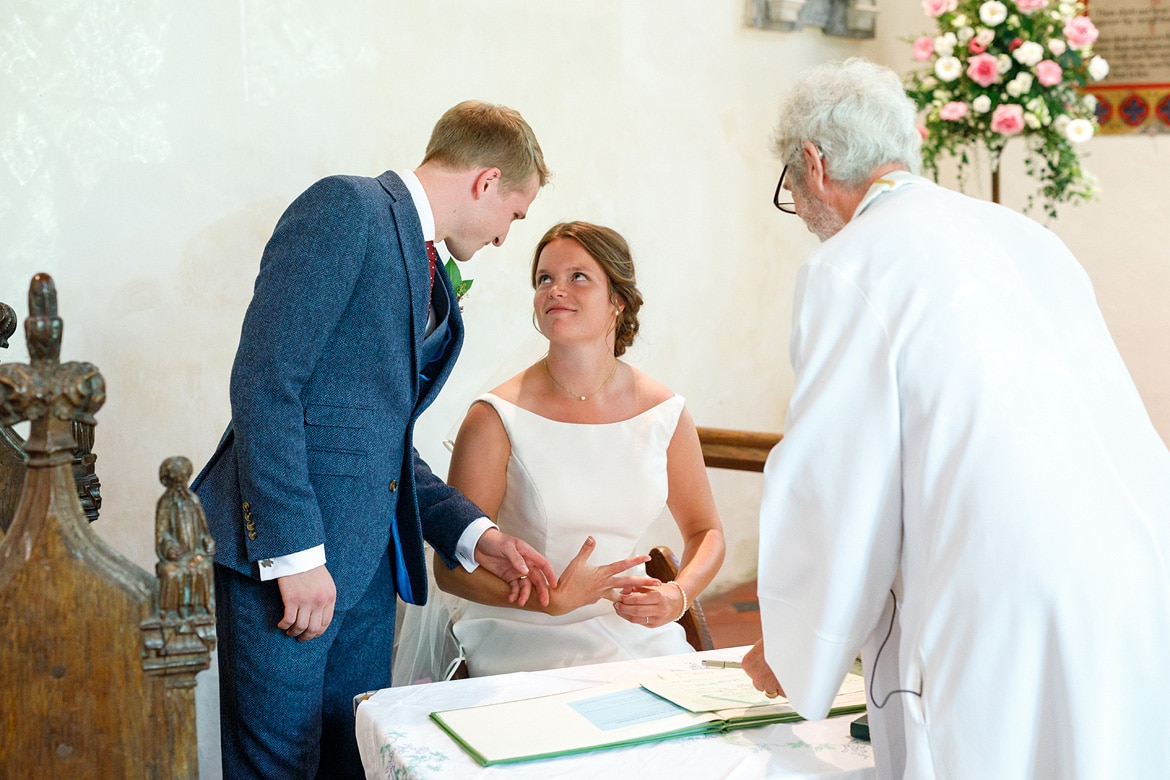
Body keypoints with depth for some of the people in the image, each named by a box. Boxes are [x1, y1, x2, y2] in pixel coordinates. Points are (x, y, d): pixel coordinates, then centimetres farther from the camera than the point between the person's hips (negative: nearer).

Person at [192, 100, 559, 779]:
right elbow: (263, 380, -17)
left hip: (368, 562, 9)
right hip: (283, 553, -9)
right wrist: (294, 550, -21)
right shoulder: (347, 208, -7)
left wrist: (474, 535, 13)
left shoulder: (428, 273, 20)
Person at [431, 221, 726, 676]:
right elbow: (451, 567, -9)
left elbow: (705, 531, 14)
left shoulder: (665, 414, 0)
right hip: (524, 638, -4)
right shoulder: (497, 419, -10)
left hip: (637, 633, 4)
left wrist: (678, 595, -7)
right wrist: (553, 599, -23)